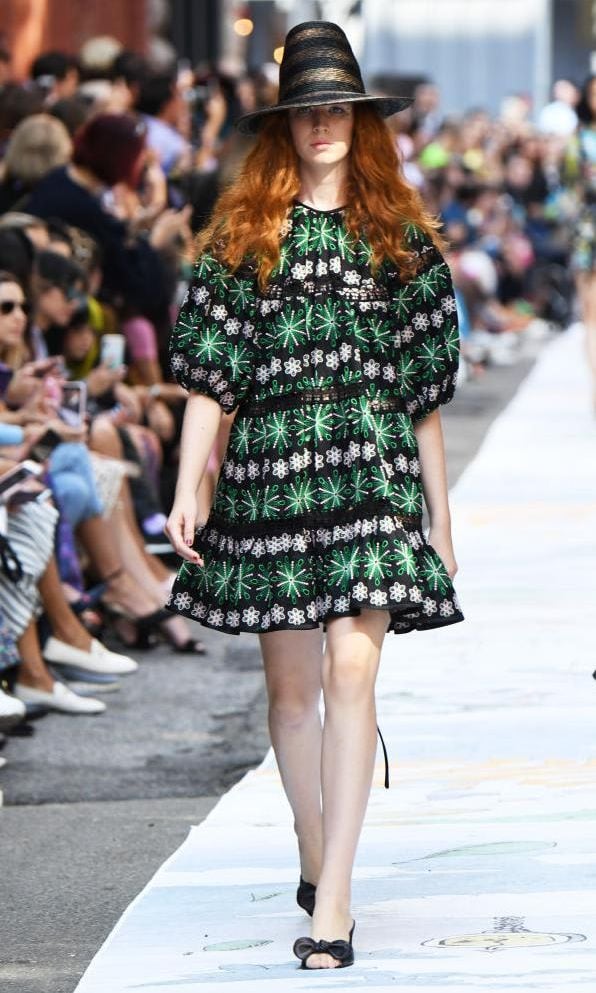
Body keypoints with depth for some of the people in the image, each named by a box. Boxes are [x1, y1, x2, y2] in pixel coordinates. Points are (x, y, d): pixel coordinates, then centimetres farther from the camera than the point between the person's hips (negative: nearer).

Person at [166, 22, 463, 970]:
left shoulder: (403, 236, 9)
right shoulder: (242, 235, 7)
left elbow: (425, 392, 11)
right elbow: (209, 376, 4)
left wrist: (441, 517, 11)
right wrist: (186, 491, -5)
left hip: (374, 468, -1)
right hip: (270, 470, 1)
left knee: (352, 665, -13)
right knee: (292, 683, 7)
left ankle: (333, 901, -14)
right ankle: (315, 857, 30)